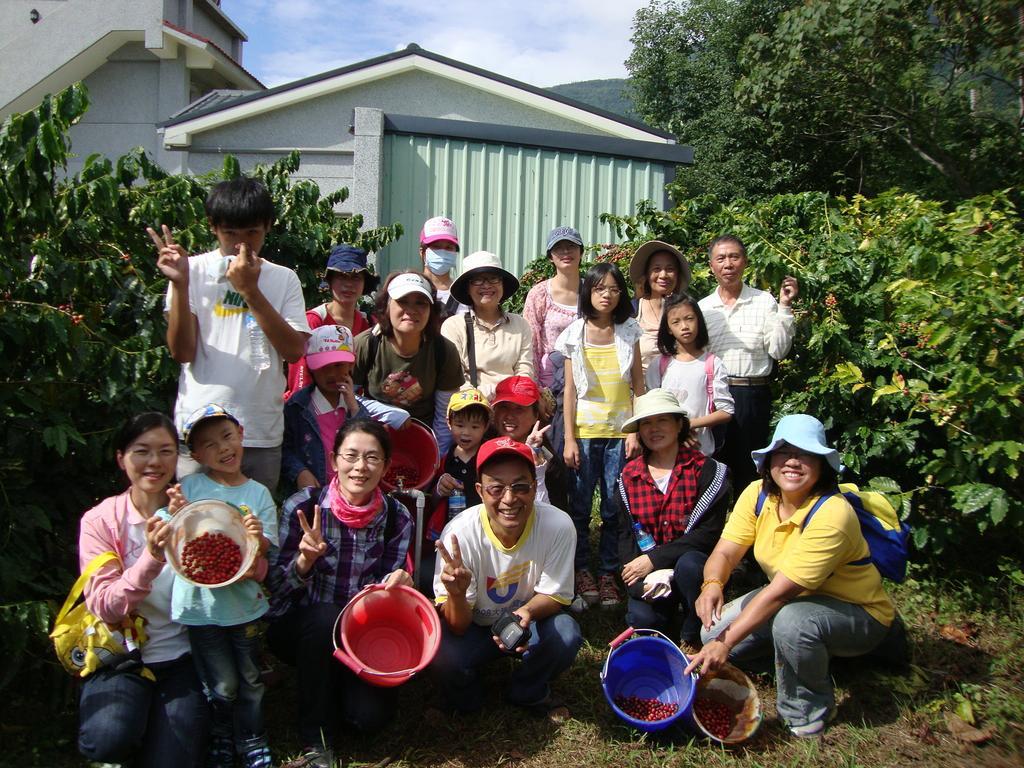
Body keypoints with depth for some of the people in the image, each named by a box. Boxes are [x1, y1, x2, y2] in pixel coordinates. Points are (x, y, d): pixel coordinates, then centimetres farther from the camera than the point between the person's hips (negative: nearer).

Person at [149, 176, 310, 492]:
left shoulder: (283, 279, 6)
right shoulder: (193, 270, 1)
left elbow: (294, 350, -7)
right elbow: (182, 353, -5)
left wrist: (250, 289, -12)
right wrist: (180, 284, -15)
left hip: (263, 435, 2)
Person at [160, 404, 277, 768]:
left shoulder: (258, 494, -1)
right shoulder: (187, 488, -5)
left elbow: (265, 550, -7)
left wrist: (258, 538, -29)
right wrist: (176, 516, -25)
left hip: (244, 601, 2)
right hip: (201, 604, -1)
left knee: (249, 679, 15)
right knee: (222, 685, 8)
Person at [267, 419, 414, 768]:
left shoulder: (396, 517, -8)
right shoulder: (302, 506, -15)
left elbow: (388, 586, 1)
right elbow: (275, 586, -12)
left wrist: (398, 582, -23)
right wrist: (305, 560, -33)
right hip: (298, 627, -1)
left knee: (371, 714, -18)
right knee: (325, 618, -34)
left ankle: (338, 682, 19)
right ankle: (315, 740, -13)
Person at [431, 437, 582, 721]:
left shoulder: (558, 525, -24)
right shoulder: (459, 534, -28)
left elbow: (555, 595, -12)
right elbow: (458, 627, -24)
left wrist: (527, 611, -35)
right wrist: (456, 594, -47)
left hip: (528, 622, 2)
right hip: (475, 625, -1)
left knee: (566, 634, -28)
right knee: (445, 656, -30)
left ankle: (527, 693, 6)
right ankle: (465, 702, 8)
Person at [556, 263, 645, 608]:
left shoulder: (629, 333, 5)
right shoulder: (575, 334, 2)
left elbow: (638, 386, 5)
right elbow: (570, 390, 1)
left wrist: (636, 431, -2)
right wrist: (569, 439, -4)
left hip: (619, 432, 1)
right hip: (584, 432, 0)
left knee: (614, 507, 4)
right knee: (580, 505, 6)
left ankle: (608, 573, 18)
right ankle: (581, 569, 21)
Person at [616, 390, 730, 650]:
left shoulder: (706, 470, -7)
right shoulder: (629, 475, 3)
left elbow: (710, 533, -14)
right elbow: (625, 533, 1)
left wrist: (654, 559, -20)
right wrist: (647, 576, -18)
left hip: (693, 559, -1)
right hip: (647, 570, 2)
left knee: (688, 564, -35)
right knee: (642, 619, -25)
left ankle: (694, 639, -10)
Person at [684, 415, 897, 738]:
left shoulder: (831, 515, -31)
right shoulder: (758, 493, -10)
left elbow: (780, 591, -35)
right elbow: (725, 552, -14)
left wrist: (726, 643, -36)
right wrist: (712, 584, -38)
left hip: (858, 614, -6)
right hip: (794, 599, 7)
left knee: (791, 620, -36)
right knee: (714, 631, -6)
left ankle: (809, 712, -7)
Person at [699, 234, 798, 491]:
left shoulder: (764, 301, 1)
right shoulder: (703, 307, 10)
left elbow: (778, 351, -6)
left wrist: (784, 307, -11)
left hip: (752, 396, -2)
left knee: (748, 470, 6)